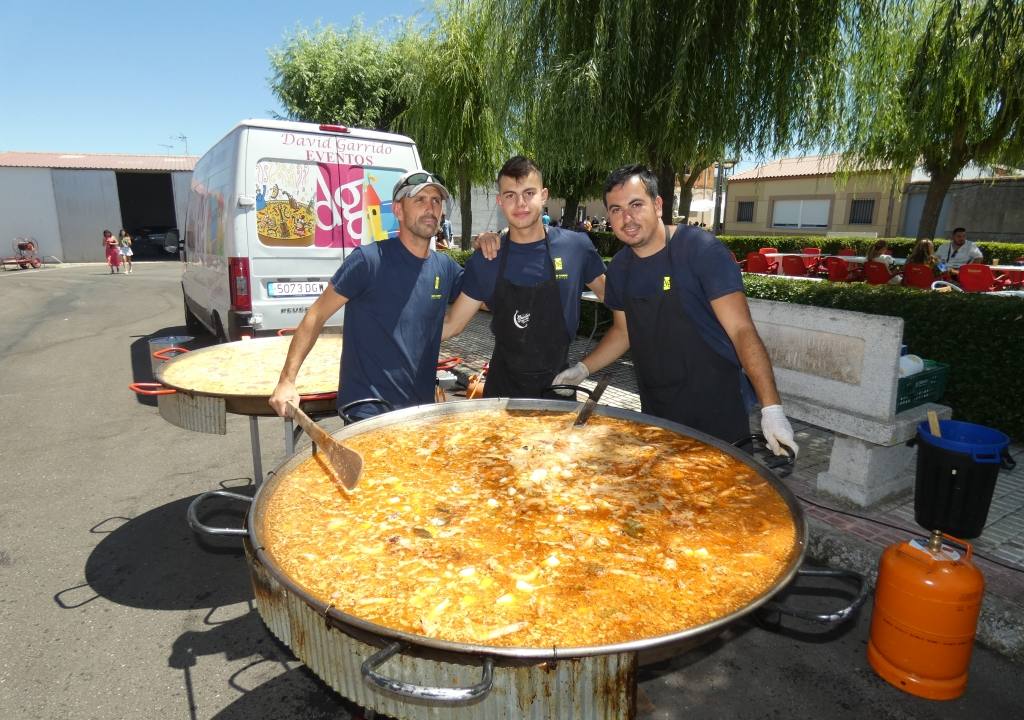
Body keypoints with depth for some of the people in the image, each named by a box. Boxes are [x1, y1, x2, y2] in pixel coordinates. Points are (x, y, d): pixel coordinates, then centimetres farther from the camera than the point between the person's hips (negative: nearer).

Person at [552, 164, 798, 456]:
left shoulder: (701, 249, -15)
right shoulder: (619, 267, 3)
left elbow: (741, 330, -20)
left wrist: (771, 408, -27)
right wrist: (583, 368, 5)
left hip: (717, 412, -5)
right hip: (655, 412, 5)